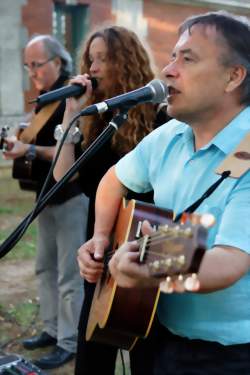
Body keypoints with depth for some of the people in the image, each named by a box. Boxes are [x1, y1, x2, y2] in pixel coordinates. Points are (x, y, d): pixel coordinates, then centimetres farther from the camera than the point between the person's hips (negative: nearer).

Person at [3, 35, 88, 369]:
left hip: (72, 195, -9)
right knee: (46, 266, 15)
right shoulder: (45, 98, 13)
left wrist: (29, 150, -27)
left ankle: (69, 343, 7)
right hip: (49, 194, 9)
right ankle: (52, 329, 27)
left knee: (69, 274, -3)